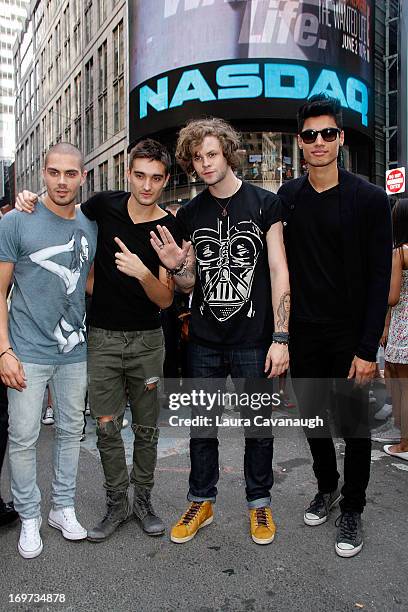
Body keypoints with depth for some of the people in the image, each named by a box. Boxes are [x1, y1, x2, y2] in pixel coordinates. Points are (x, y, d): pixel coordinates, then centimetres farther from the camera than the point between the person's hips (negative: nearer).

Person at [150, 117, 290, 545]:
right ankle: (201, 502, 31)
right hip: (204, 342, 3)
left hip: (254, 340, -3)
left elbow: (279, 273, -5)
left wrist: (280, 339, -10)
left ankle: (259, 502, 30)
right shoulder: (189, 215, 8)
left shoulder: (264, 203, -3)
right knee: (201, 426, 12)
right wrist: (176, 267, -11)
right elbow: (189, 284, 12)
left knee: (258, 427, 10)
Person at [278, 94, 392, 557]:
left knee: (353, 425, 7)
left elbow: (379, 278, -9)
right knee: (312, 417, 16)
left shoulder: (369, 199, -7)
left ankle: (352, 510, 27)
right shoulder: (286, 199, 3)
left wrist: (367, 349, -14)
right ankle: (327, 487, 39)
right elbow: (279, 266, 7)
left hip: (349, 337, -3)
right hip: (303, 333, 3)